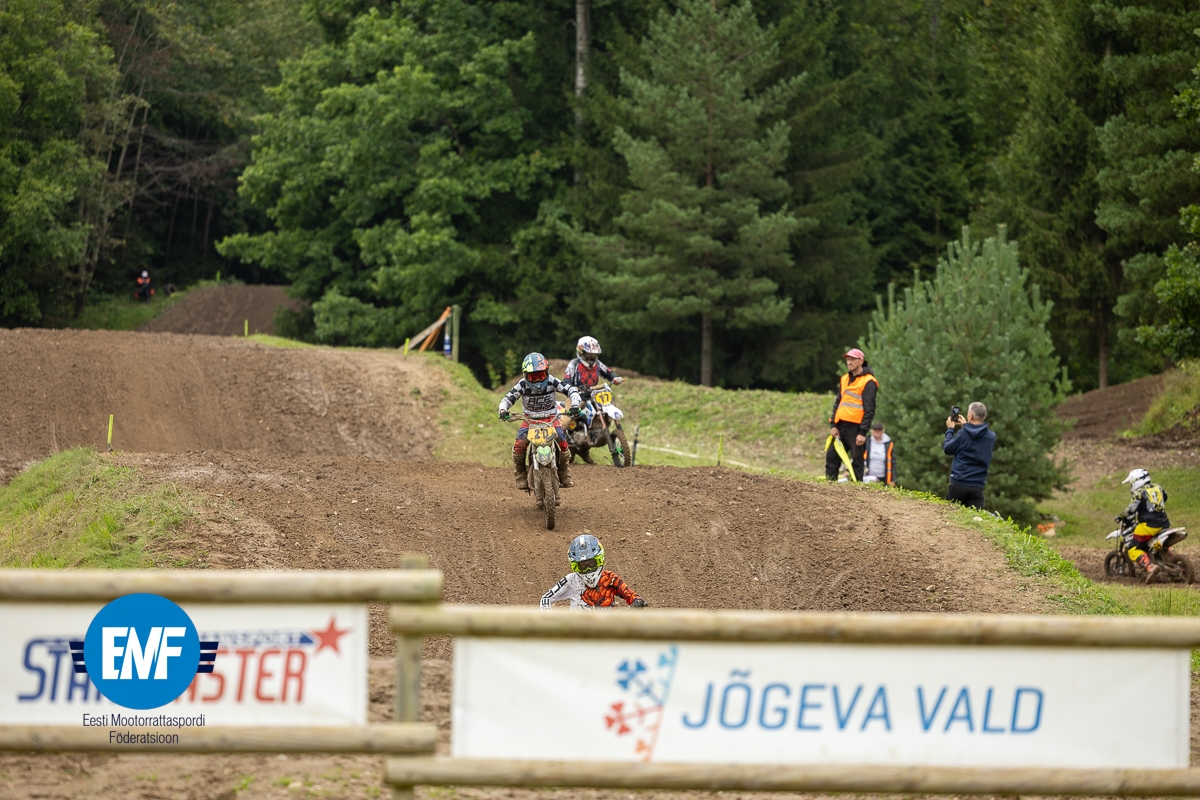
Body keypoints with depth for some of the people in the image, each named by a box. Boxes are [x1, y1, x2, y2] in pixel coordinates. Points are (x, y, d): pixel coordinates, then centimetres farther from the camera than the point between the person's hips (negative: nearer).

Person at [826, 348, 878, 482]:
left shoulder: (868, 382, -6)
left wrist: (863, 433, -15)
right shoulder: (845, 379, 17)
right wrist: (833, 425, 9)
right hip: (841, 427, 7)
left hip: (855, 428, -7)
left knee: (856, 461, -4)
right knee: (831, 457, 6)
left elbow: (869, 410, -10)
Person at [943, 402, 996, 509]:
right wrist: (966, 426, 28)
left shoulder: (962, 434, -10)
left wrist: (950, 430, 15)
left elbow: (947, 449, 1)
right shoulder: (991, 437, 2)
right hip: (977, 487, 2)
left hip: (958, 484, -2)